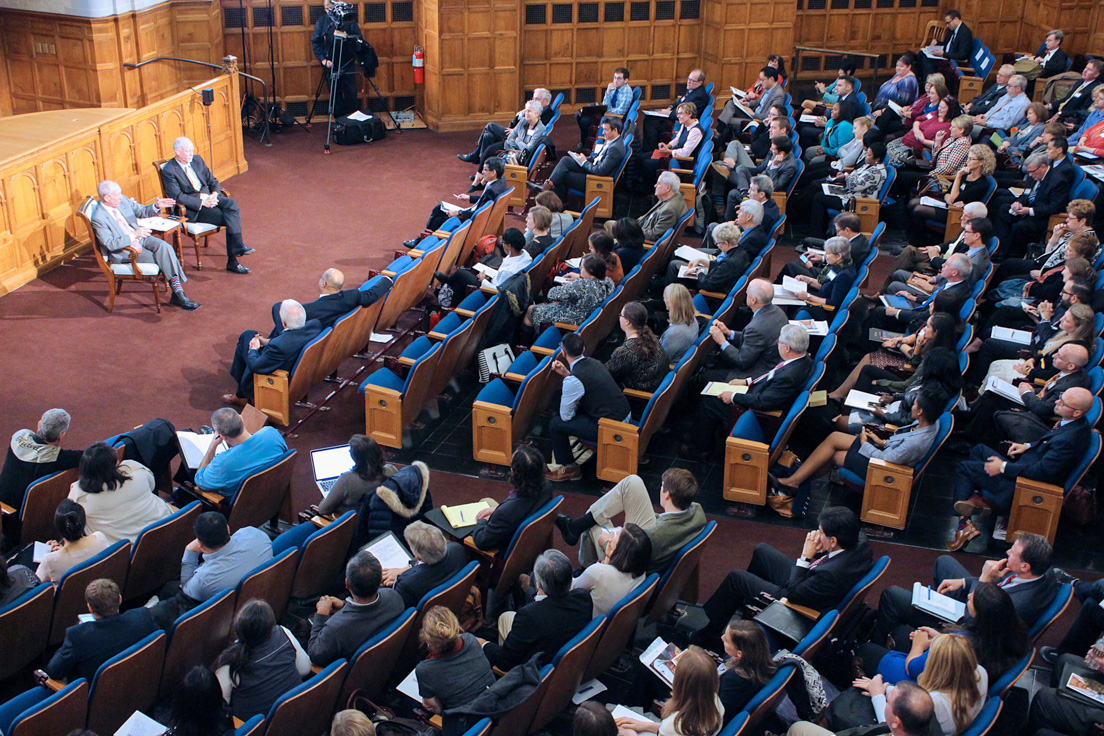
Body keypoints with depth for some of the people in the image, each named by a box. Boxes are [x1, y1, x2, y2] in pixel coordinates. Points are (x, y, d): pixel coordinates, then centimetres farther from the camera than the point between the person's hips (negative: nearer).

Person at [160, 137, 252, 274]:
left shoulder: (197, 160, 12)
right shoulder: (169, 171, -8)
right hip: (192, 209, -6)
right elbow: (178, 197, -16)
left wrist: (214, 194, -8)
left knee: (231, 203, -26)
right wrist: (202, 202, -22)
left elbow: (213, 181, 14)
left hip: (209, 197, 6)